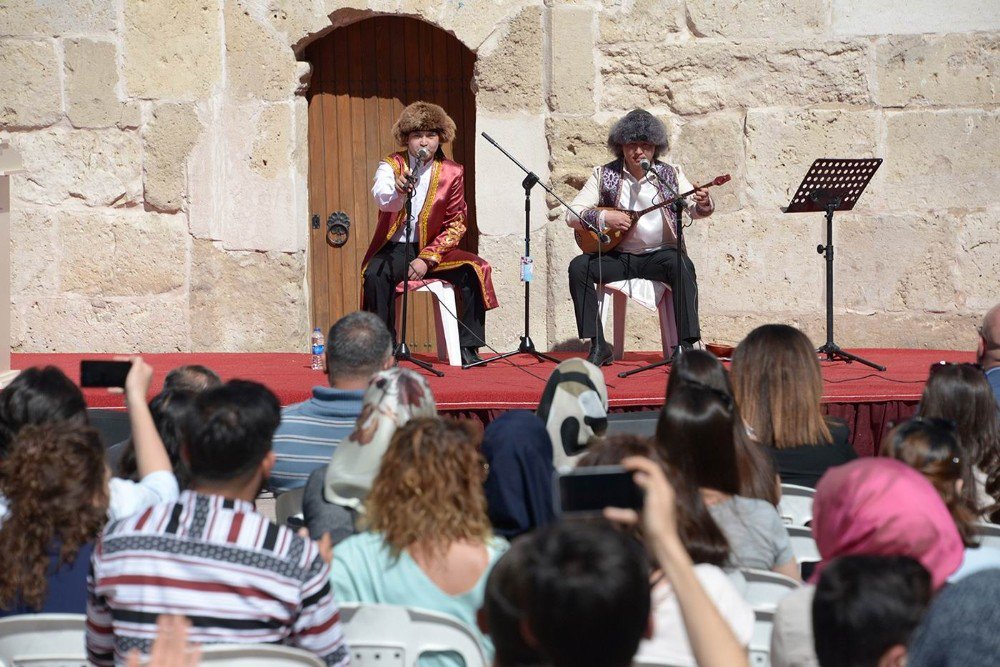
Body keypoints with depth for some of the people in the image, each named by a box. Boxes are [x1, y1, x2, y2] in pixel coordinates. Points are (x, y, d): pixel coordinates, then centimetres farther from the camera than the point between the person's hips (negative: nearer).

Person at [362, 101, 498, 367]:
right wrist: (398, 190, -49)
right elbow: (381, 198, -24)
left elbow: (455, 225, 3)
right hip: (394, 250, -2)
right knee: (375, 273, -33)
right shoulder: (391, 165, -1)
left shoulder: (452, 173, 3)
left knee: (473, 270, -23)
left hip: (432, 249, 2)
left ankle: (468, 348, -17)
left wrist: (427, 259, -11)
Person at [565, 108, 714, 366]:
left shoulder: (670, 174, 7)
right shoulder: (604, 175, 5)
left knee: (682, 265, -33)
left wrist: (703, 205, -24)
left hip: (659, 254, -1)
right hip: (617, 256, 1)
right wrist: (603, 218, -17)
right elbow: (572, 214, 1)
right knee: (579, 267, -24)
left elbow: (695, 209, 1)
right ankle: (598, 346, -21)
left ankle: (686, 345, -33)